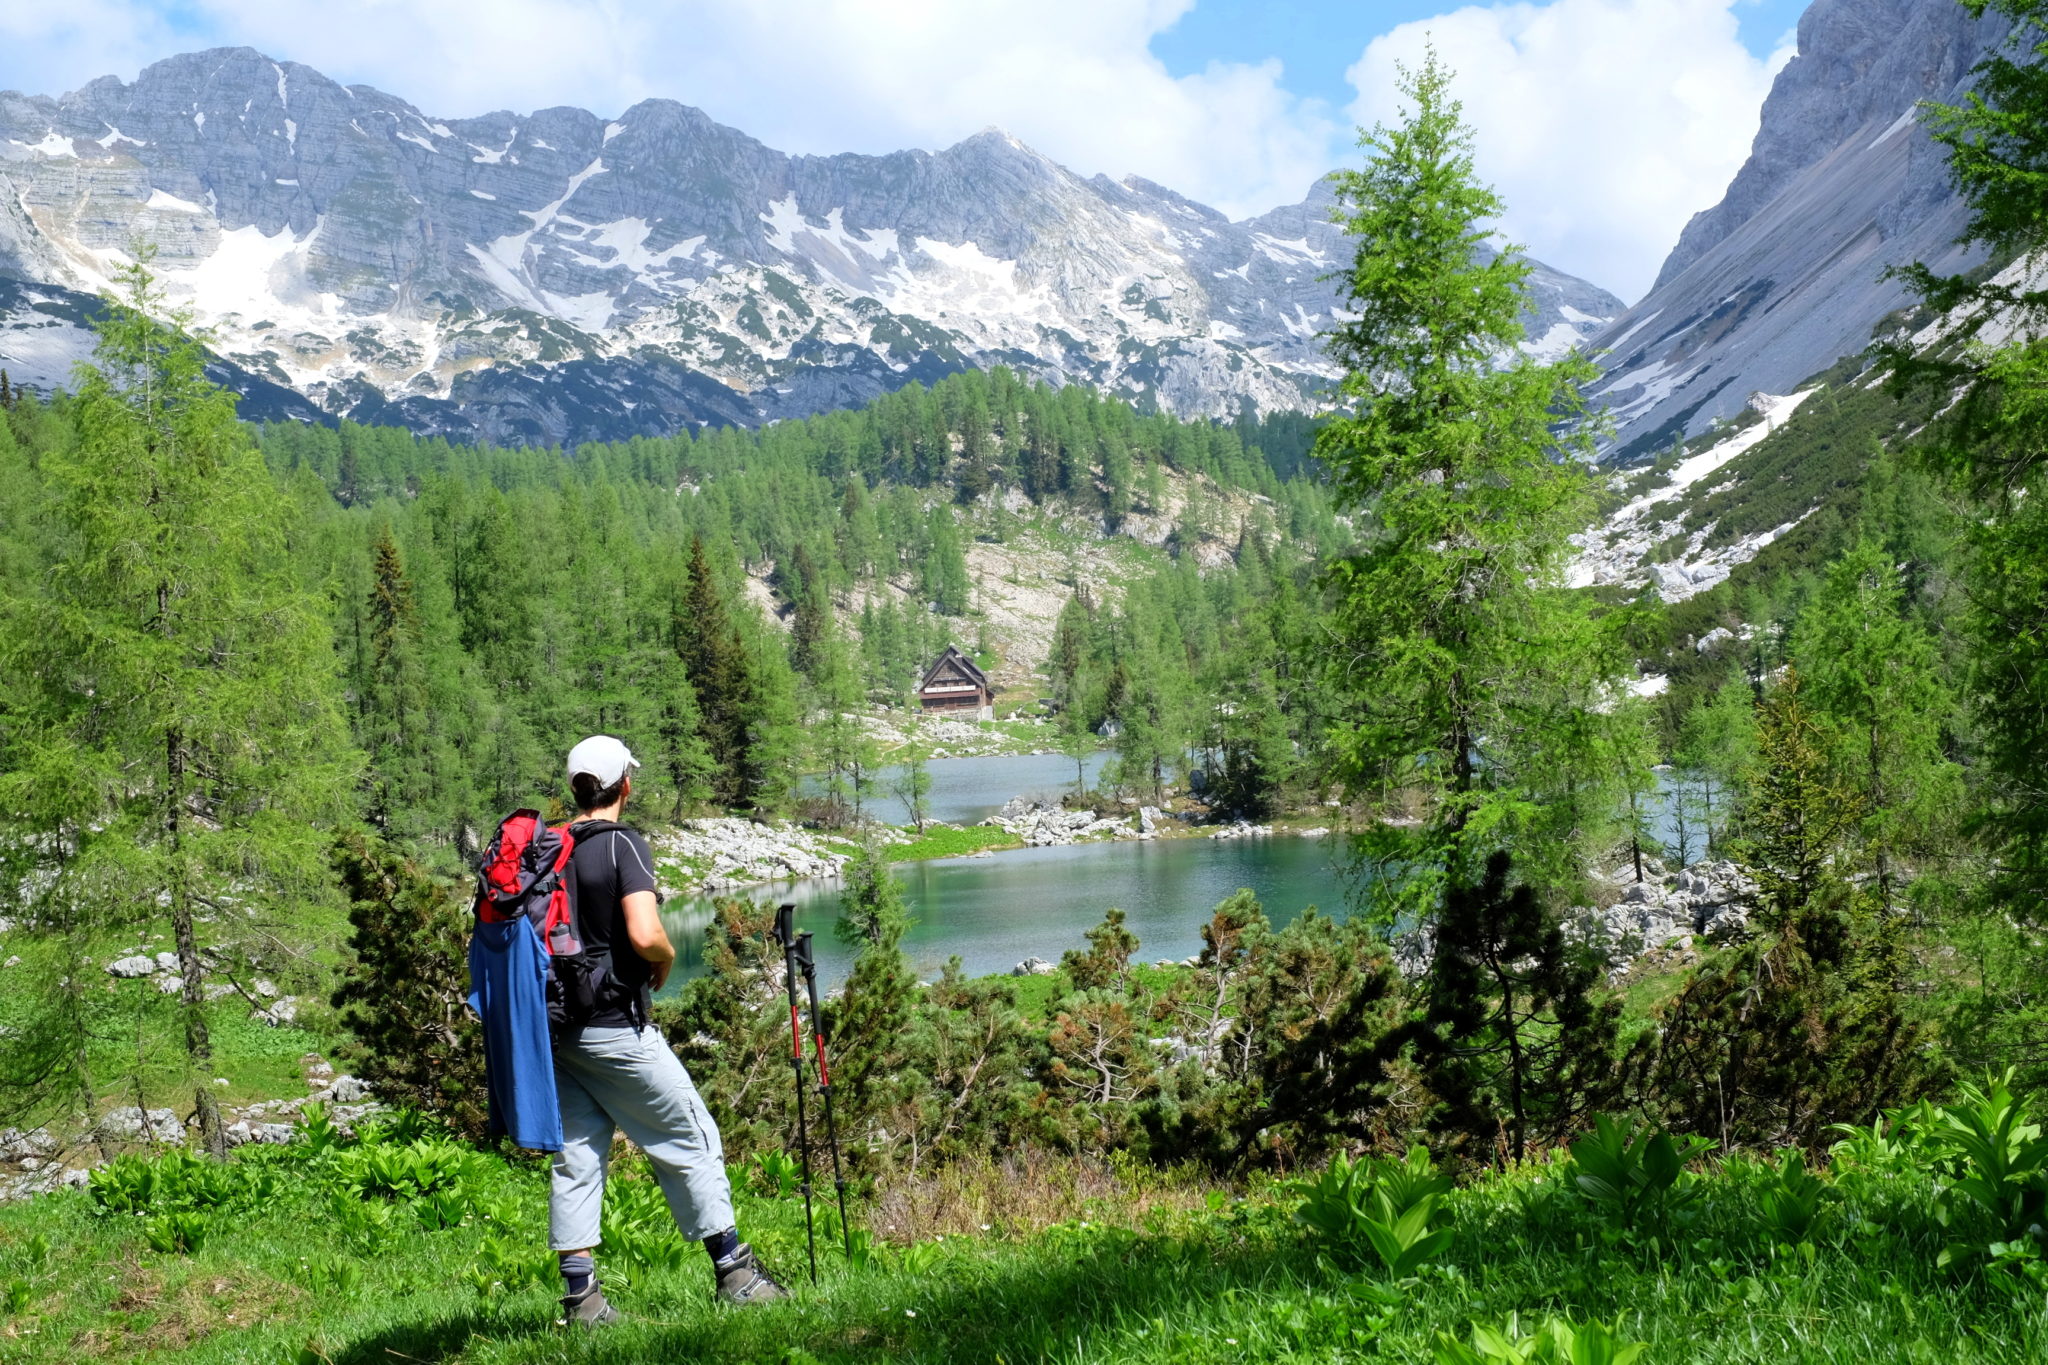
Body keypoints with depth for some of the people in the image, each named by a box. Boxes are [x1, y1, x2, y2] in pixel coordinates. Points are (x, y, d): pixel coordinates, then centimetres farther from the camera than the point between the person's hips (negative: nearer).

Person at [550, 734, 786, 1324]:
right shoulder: (622, 845, -14)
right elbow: (645, 936, -24)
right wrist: (668, 956, -5)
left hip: (557, 1027, 7)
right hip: (615, 1029, -7)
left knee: (576, 1156, 10)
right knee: (692, 1143, 6)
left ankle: (579, 1292, 9)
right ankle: (733, 1273, 11)